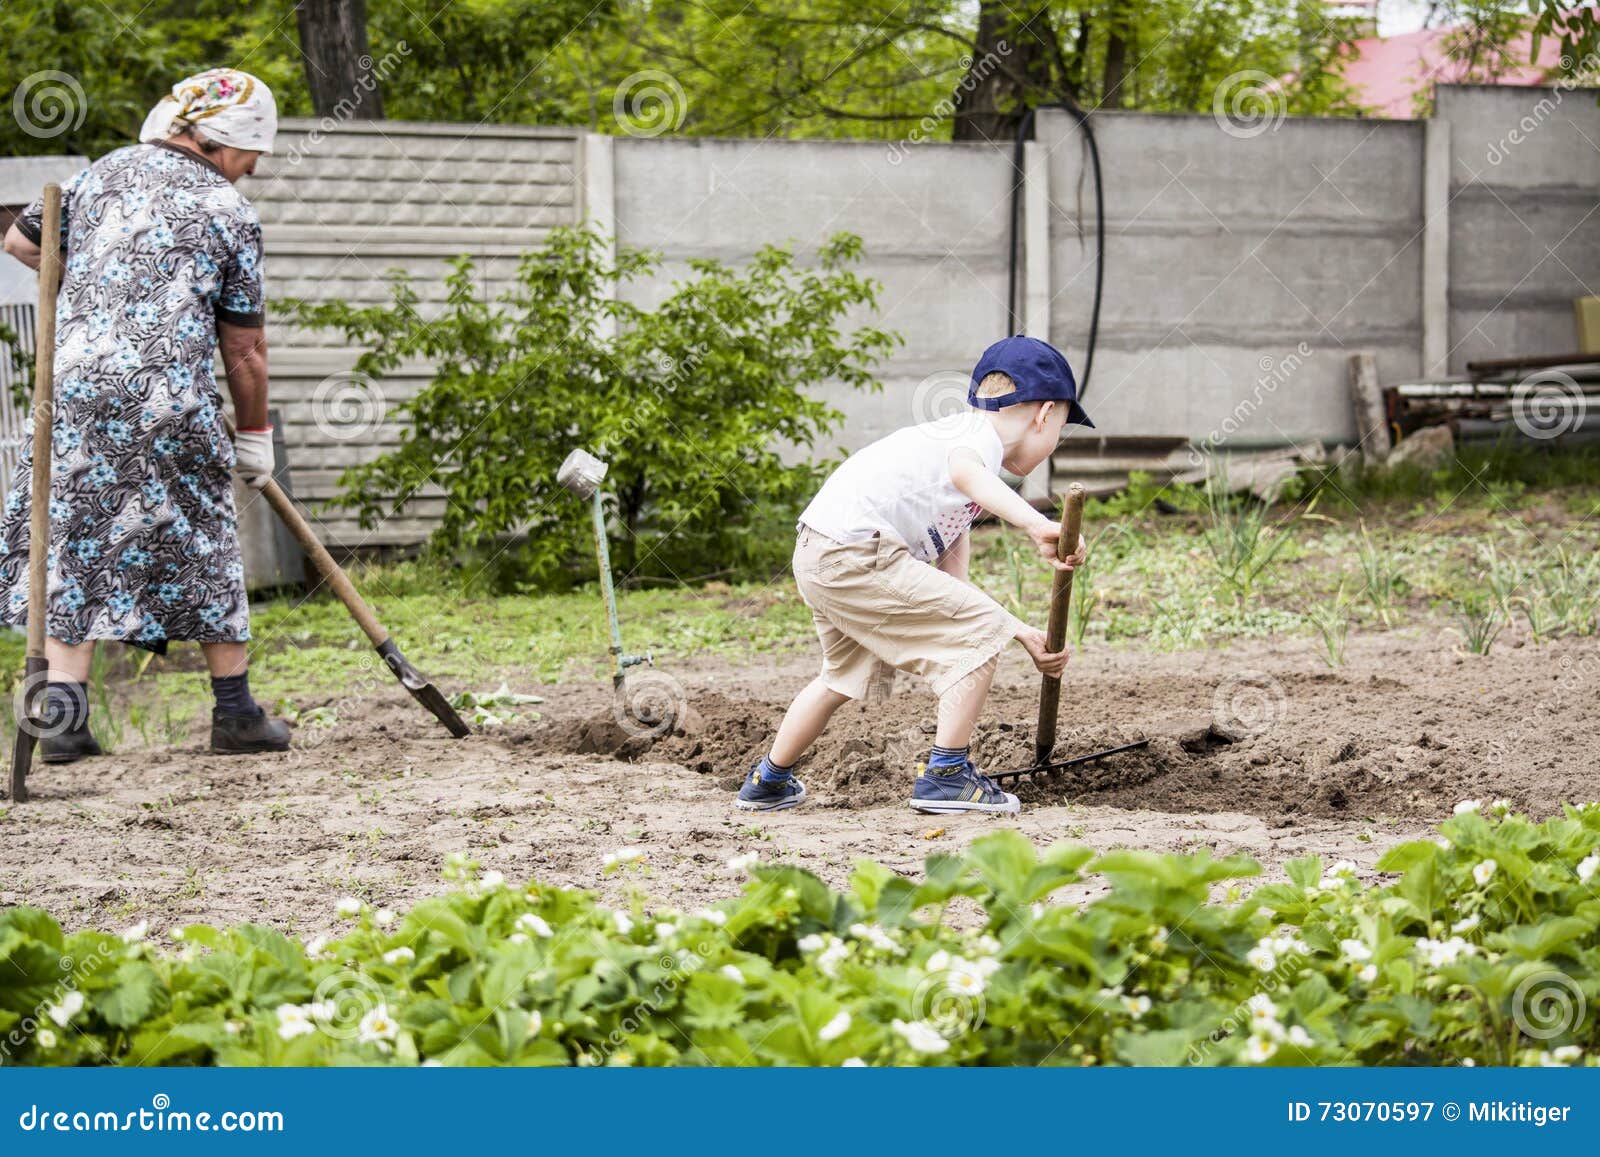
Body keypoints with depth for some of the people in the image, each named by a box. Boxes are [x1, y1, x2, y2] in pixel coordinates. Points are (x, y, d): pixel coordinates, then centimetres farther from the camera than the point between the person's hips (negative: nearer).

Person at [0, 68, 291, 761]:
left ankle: (61, 710, -1)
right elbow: (244, 349, 7)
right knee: (197, 541, 10)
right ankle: (235, 712, 17)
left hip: (75, 381, 3)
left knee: (73, 541, 8)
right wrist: (255, 436, 18)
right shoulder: (230, 213, 5)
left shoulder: (104, 171, 15)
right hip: (169, 392, -3)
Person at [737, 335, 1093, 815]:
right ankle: (946, 775, -3)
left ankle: (769, 782, 48)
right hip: (854, 554, -11)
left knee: (846, 672, 33)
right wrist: (1036, 525, -47)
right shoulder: (979, 433, -4)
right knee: (981, 630, -7)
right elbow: (965, 470, -33)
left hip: (815, 558, 11)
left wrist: (1025, 635, 14)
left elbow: (952, 585, 21)